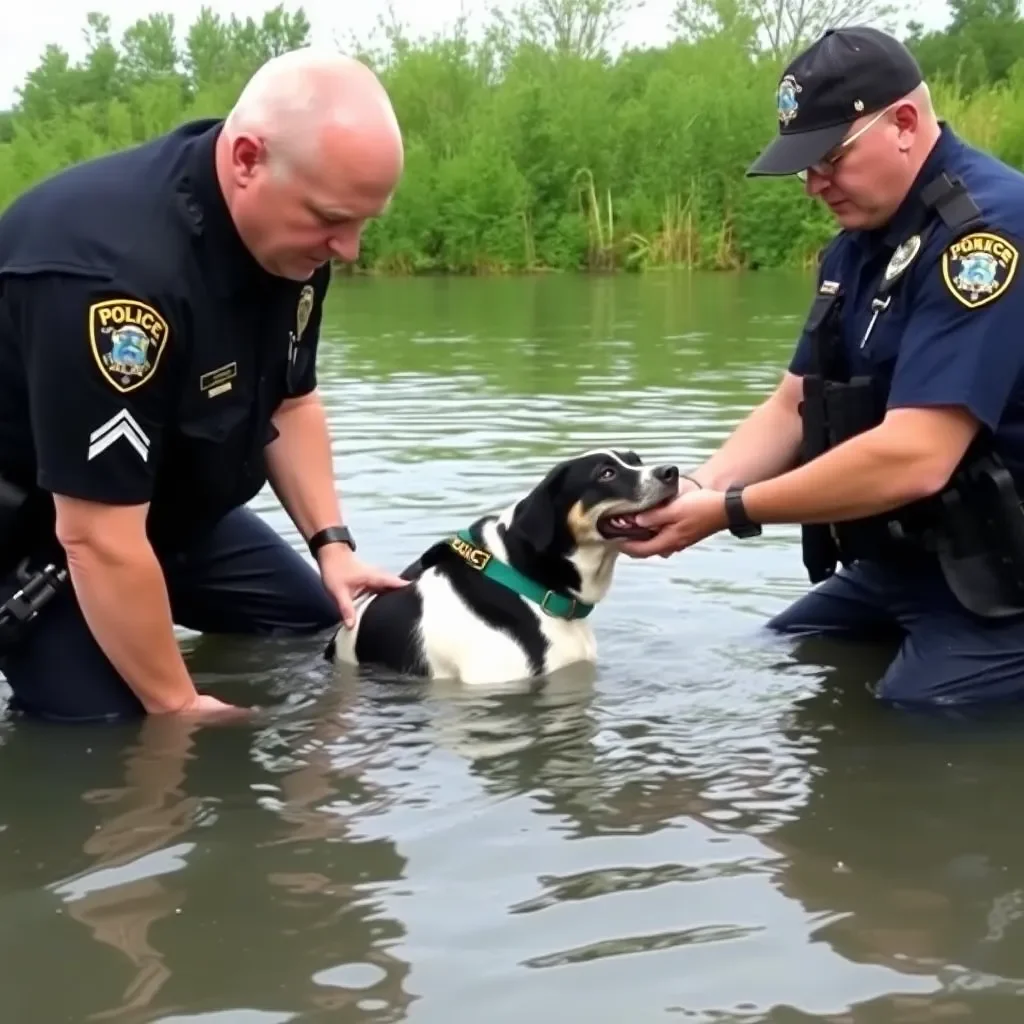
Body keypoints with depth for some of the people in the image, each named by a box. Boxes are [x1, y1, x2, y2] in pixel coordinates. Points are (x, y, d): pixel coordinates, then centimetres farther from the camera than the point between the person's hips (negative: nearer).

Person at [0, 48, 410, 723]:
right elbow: (96, 537, -35)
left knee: (322, 629, 7)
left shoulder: (288, 231, -11)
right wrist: (177, 706, -27)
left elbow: (288, 400, 6)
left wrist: (332, 541, -4)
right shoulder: (115, 268, -38)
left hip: (169, 503, 8)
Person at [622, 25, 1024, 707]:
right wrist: (699, 489, -10)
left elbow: (913, 459, -30)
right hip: (896, 568, 9)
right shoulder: (859, 245, 8)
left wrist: (728, 511, -21)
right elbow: (792, 408, 10)